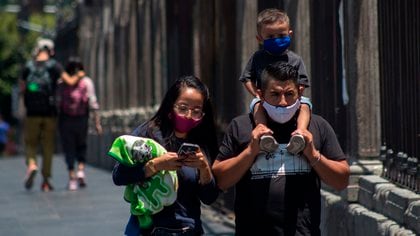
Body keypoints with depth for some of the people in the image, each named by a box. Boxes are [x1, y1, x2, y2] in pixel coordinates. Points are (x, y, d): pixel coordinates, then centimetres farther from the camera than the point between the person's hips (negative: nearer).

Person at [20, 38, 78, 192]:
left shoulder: (28, 66, 2)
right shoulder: (54, 65, -3)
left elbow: (22, 89, 6)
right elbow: (70, 82, -10)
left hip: (32, 113, 0)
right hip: (49, 112, 0)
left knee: (30, 144, 11)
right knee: (48, 147, 9)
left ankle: (31, 165, -20)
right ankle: (46, 181, 9)